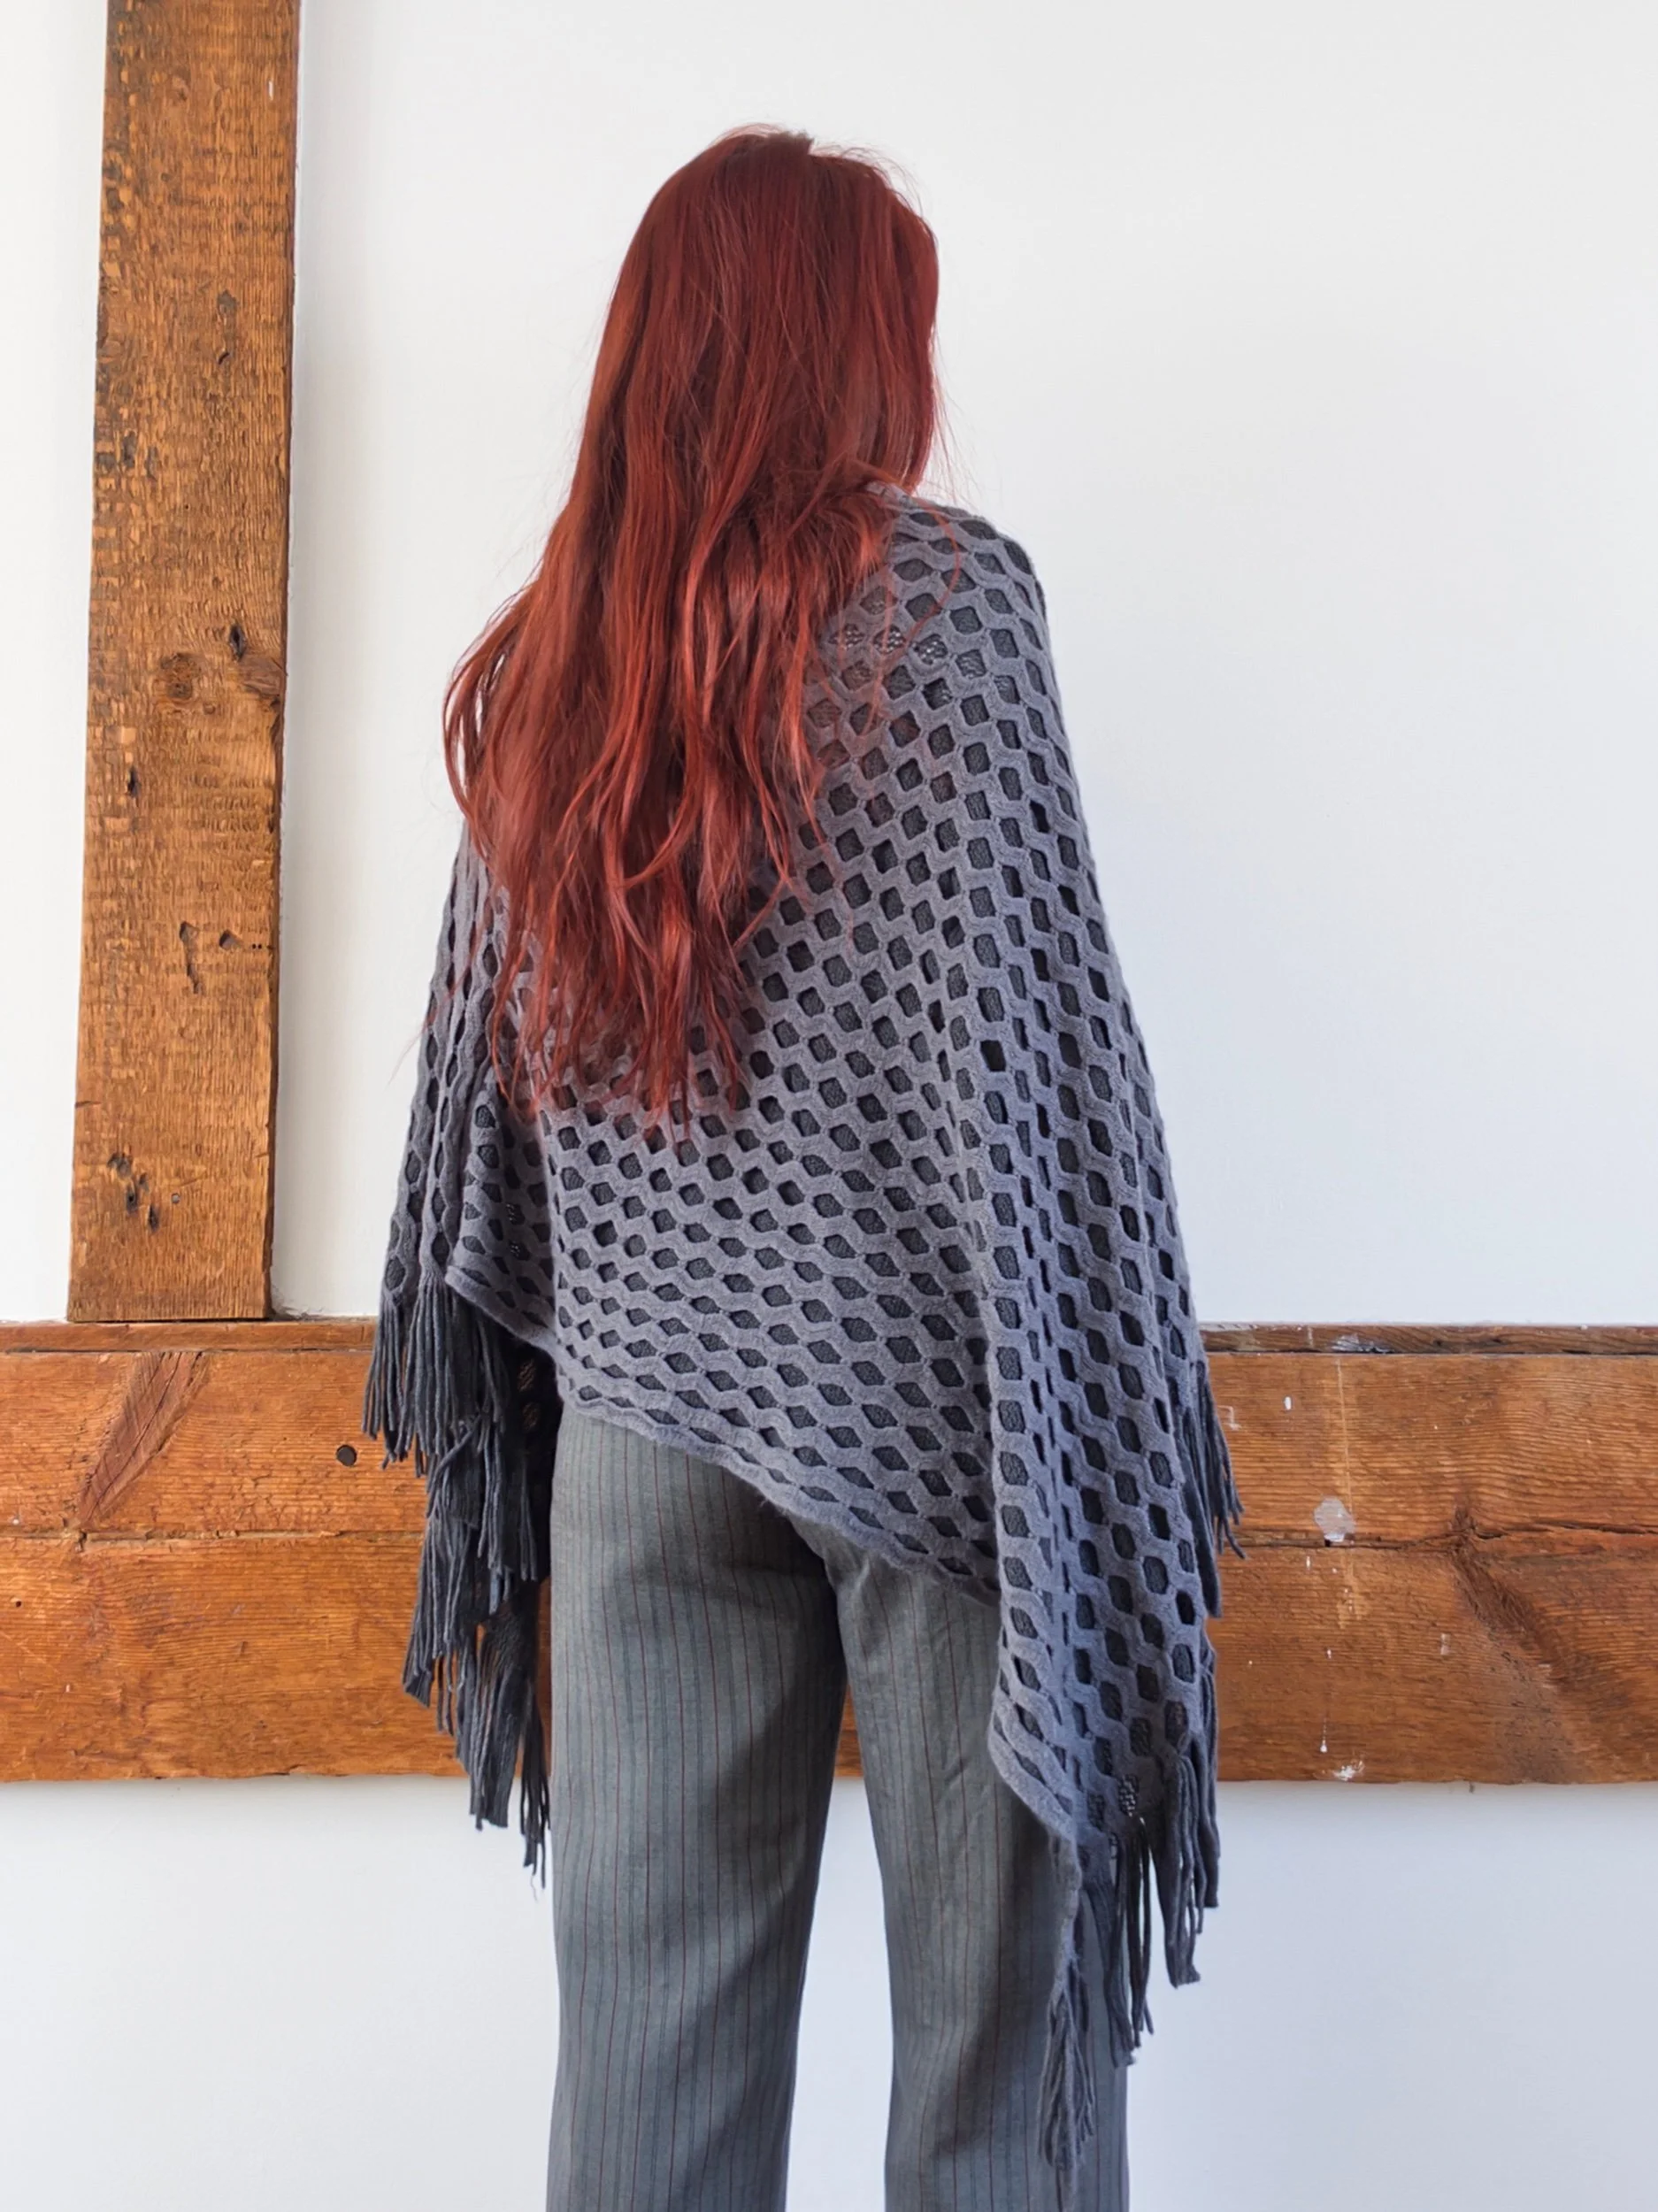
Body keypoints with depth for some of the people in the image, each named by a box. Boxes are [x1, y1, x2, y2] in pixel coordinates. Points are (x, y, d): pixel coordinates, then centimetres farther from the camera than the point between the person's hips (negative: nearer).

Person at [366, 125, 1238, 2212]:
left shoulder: (532, 660, 7)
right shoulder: (941, 591, -7)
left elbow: (481, 1068, 11)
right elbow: (1030, 1043, -12)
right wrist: (1125, 1436, -7)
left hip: (635, 1394, 5)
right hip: (911, 1390, -4)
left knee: (649, 2006, 13)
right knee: (1001, 2017, 8)